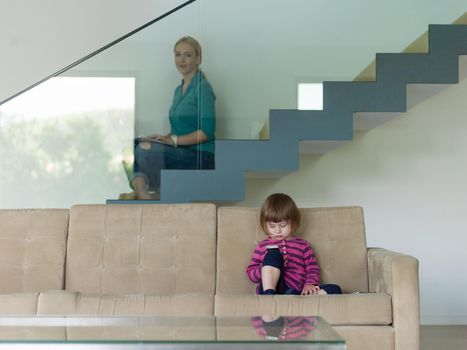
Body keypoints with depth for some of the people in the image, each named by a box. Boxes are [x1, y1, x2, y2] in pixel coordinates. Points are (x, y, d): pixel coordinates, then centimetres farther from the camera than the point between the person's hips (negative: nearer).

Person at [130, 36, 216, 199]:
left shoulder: (203, 88, -7)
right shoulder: (178, 90, 20)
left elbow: (208, 131, -15)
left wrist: (174, 140, -18)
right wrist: (164, 137, 3)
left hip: (200, 155, -8)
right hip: (180, 153, 8)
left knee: (145, 148, -27)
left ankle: (156, 195, -12)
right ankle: (140, 190, -26)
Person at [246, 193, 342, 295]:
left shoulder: (303, 245, 21)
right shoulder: (262, 246, 19)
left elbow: (313, 270, 14)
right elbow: (251, 274, 13)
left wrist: (310, 284, -8)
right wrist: (267, 268, -7)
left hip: (295, 292, 2)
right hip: (272, 289, -1)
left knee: (334, 289, -20)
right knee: (273, 253, -20)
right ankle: (268, 295, -39)